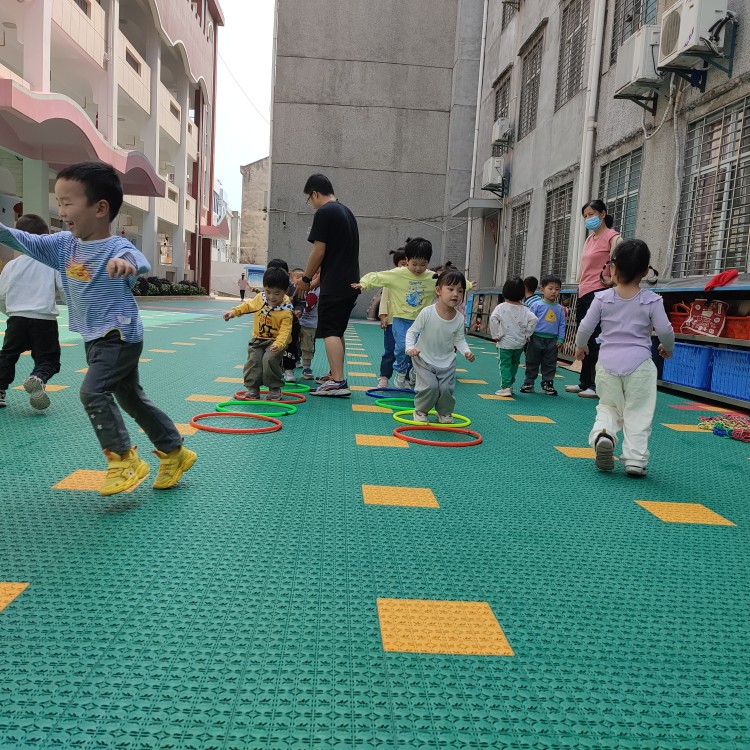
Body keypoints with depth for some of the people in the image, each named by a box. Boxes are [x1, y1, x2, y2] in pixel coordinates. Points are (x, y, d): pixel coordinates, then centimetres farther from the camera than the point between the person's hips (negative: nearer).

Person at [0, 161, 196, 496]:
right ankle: (174, 453, 27)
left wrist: (125, 262, -64)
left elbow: (140, 261, -41)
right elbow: (27, 242, 8)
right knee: (131, 397, 15)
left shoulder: (117, 248, -21)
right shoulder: (64, 245, 4)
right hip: (97, 340, 9)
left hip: (120, 337, -9)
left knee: (93, 392, -20)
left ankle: (124, 460, -8)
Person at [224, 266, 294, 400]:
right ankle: (252, 389, 5)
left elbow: (285, 331, -25)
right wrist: (234, 312, 8)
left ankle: (274, 389, -5)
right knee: (253, 360, -8)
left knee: (269, 359, -24)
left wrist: (279, 344, -42)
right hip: (257, 339, 5)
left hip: (274, 341, -5)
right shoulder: (259, 298, -4)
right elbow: (248, 306, 17)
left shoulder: (286, 311, -21)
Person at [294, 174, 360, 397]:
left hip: (334, 285, -9)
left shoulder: (323, 213, -10)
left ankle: (338, 382, -14)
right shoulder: (347, 212, 18)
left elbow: (319, 251, -14)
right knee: (338, 331, 18)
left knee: (330, 332, -9)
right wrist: (316, 278, 22)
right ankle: (334, 374, 27)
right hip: (351, 282, 9)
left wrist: (305, 279, -1)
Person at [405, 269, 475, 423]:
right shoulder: (427, 312, -19)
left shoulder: (459, 319, -9)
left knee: (447, 388, -3)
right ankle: (420, 411, 13)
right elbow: (412, 331, -10)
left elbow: (460, 339, 5)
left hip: (447, 361, 3)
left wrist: (466, 351, -13)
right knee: (430, 386, -15)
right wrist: (410, 347, -26)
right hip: (424, 359, -3)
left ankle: (445, 413, 27)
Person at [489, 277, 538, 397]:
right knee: (514, 364, 18)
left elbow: (493, 319, -21)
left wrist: (496, 335, -12)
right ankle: (510, 385, 26)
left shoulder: (501, 307, -9)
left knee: (504, 364, 2)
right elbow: (533, 319, -11)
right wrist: (527, 334, -1)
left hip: (505, 343, -3)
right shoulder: (524, 309, -2)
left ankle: (505, 388, -6)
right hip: (520, 343, 4)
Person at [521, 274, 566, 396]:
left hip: (552, 340, 3)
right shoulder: (536, 305, -4)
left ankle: (547, 384, 18)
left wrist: (560, 339, 3)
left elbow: (562, 324, 10)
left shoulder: (559, 308, 7)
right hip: (536, 338, -3)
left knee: (550, 364, 8)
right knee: (532, 363, 6)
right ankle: (528, 383, 15)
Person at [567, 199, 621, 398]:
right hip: (583, 294, 8)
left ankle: (597, 386, 0)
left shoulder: (612, 237, -5)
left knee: (595, 340, -6)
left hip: (598, 294, -8)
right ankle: (584, 382, 21)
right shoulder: (590, 238, 19)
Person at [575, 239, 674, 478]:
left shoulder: (602, 298, -1)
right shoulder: (651, 300, -3)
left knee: (608, 407, 16)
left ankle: (602, 433, -13)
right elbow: (665, 330, -2)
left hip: (608, 362, 1)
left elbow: (586, 326, 1)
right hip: (639, 364, -1)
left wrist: (580, 346, 20)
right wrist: (667, 348, 19)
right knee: (638, 414, 6)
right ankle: (635, 460, 3)